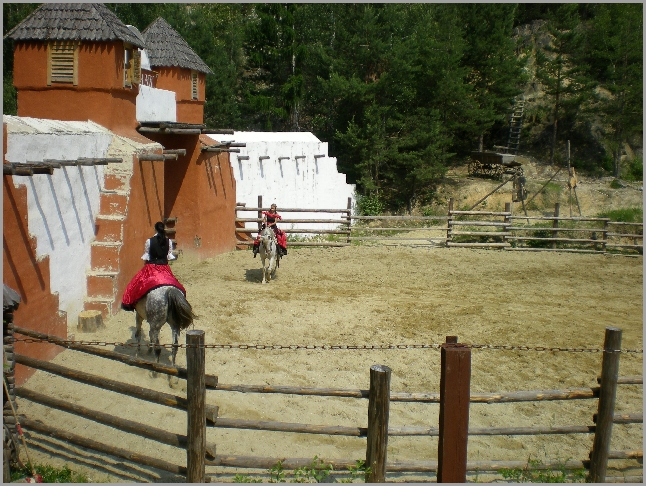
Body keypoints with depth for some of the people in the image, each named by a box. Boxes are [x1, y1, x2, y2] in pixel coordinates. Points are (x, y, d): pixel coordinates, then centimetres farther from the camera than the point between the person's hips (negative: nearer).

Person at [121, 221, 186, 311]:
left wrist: (146, 266, 12)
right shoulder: (169, 241, -2)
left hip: (151, 267, -2)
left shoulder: (149, 241, -7)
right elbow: (170, 256, 2)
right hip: (164, 268, 2)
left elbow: (146, 257, -1)